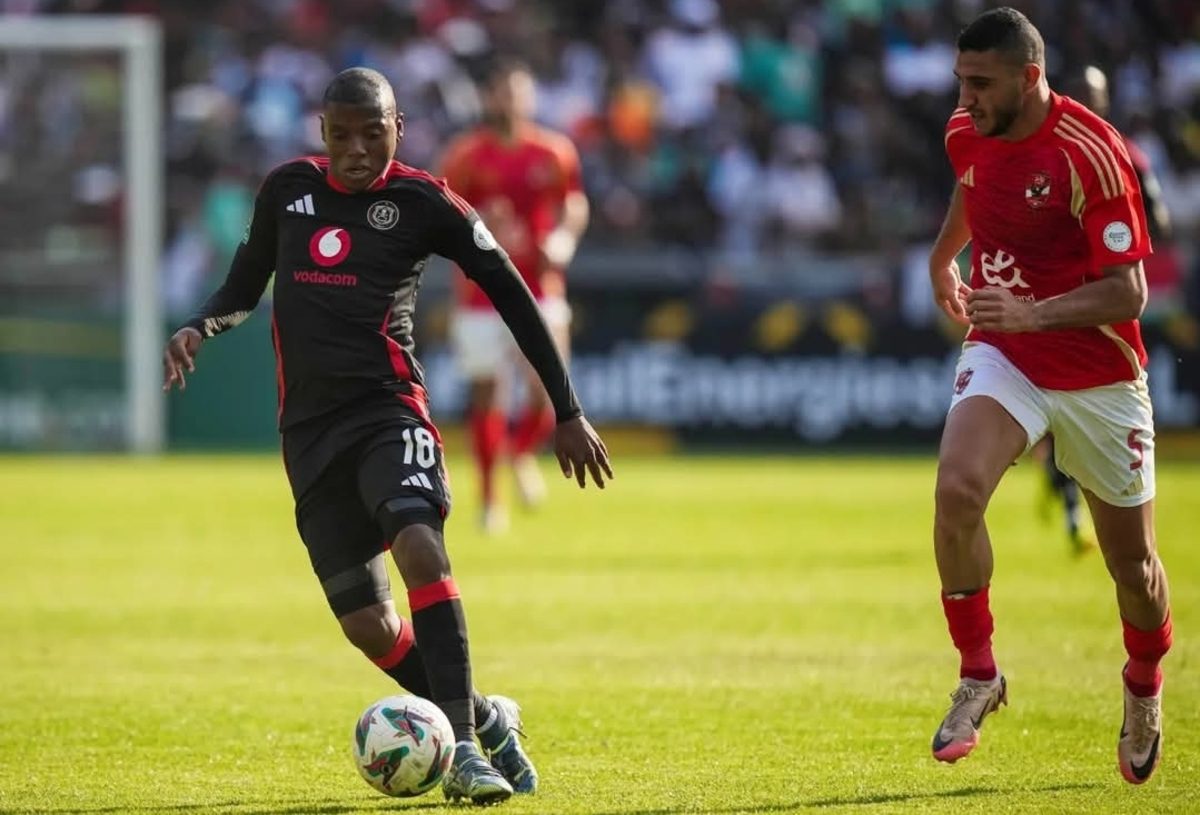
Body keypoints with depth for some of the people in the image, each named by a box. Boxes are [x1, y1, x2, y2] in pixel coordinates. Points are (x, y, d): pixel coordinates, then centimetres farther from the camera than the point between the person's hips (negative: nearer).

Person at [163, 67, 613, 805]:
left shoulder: (424, 203, -3)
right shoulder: (288, 189, 8)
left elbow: (513, 296, 3)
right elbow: (247, 283, 22)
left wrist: (567, 412, 4)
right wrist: (199, 329, -1)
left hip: (388, 413, -4)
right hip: (310, 432, 4)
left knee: (420, 547, -32)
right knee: (366, 627, 1)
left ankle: (462, 746, -32)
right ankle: (485, 719, 25)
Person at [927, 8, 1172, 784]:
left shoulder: (1093, 153, -23)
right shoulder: (967, 136, -4)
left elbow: (1129, 292, -24)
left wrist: (1034, 313, -36)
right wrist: (943, 259, 34)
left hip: (1098, 377, -3)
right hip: (1002, 358, 3)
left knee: (1133, 563, 7)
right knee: (957, 487, -26)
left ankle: (1146, 690, 39)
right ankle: (978, 674, -10)